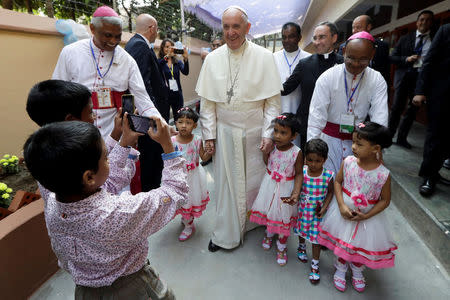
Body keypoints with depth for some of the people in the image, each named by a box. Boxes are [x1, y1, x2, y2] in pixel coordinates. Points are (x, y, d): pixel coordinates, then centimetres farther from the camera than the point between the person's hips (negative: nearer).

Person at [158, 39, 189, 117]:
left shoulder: (178, 62, 10)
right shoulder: (159, 61, 3)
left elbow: (186, 72, -8)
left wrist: (185, 59, -25)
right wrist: (167, 56, -32)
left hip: (177, 94, 3)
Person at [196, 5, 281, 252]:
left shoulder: (264, 57, -4)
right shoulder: (212, 59, 2)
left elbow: (272, 100, -3)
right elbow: (207, 101, 4)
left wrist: (268, 134, -9)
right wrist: (209, 134, 2)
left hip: (254, 133, -1)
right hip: (225, 132, 2)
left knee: (254, 182, 11)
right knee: (226, 182, 10)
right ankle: (226, 235, 28)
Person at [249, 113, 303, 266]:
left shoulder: (297, 152, -21)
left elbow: (299, 174, -13)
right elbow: (266, 163, -1)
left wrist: (296, 193, -23)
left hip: (285, 189, -3)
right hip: (269, 185, 3)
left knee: (284, 218, 14)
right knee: (268, 211, 22)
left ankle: (281, 247, 40)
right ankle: (269, 234, 55)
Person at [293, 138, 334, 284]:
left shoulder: (328, 176, -19)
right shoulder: (301, 172, -18)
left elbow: (330, 192, -4)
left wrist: (324, 207, -12)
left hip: (318, 211, -1)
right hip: (303, 208, 2)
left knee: (316, 236, 9)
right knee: (302, 229, 24)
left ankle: (315, 264, 29)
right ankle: (301, 246, 57)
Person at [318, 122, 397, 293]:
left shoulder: (383, 174, -22)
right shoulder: (348, 162, -17)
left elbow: (385, 200, -10)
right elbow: (337, 182, -6)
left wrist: (366, 216, -19)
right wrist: (342, 206, -16)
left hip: (368, 216, -1)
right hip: (344, 211, 1)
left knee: (361, 245, 19)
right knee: (342, 242, 19)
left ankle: (357, 271, 51)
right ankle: (340, 269, 47)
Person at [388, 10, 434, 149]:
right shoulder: (405, 38, 8)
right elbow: (393, 57, 6)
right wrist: (406, 59, -11)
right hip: (405, 76, -1)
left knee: (413, 109, 6)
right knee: (397, 107, -1)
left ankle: (402, 138, 15)